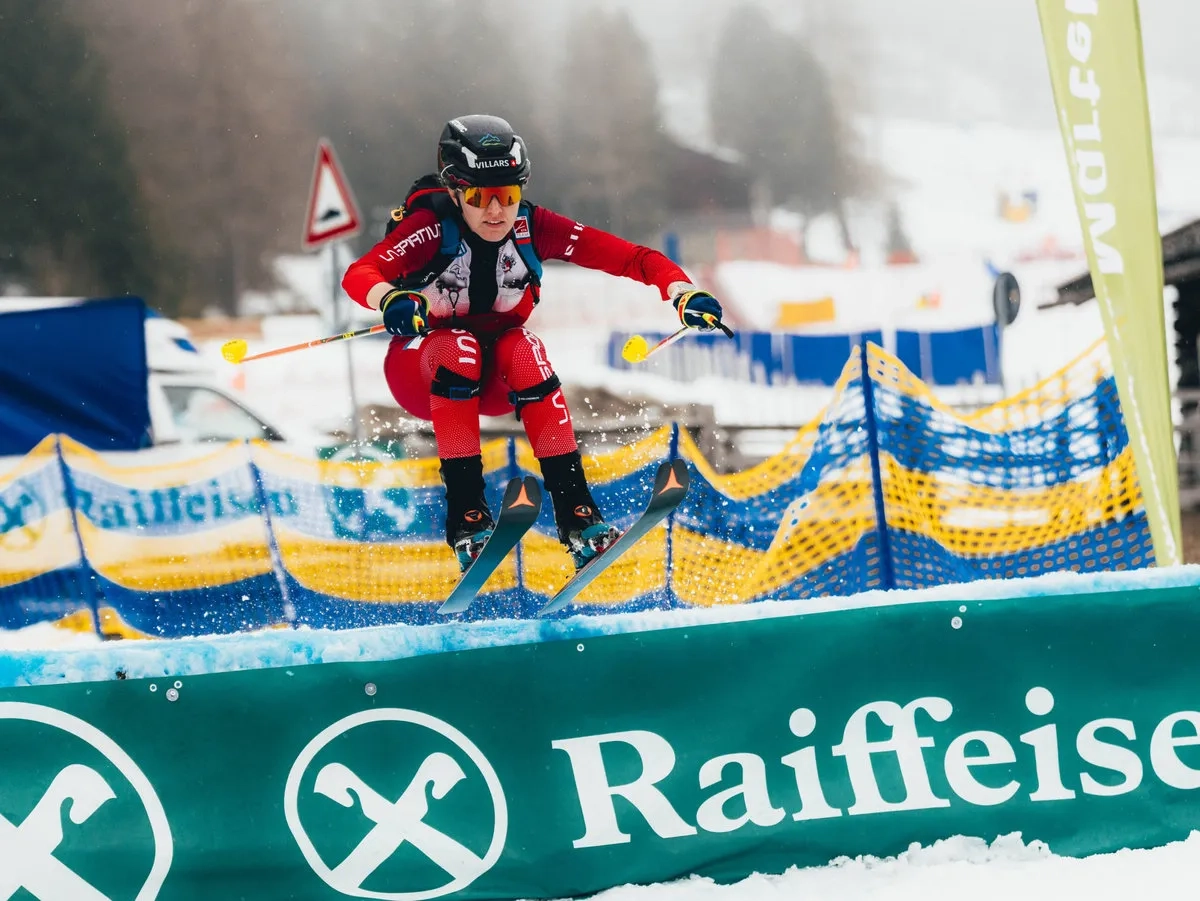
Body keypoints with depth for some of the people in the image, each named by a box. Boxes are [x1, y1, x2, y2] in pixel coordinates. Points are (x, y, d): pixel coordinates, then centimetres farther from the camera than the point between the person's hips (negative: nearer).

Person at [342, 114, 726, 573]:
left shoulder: (532, 226, -16)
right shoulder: (433, 226, -23)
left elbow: (625, 256, -21)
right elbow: (358, 275, -36)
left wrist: (682, 292, -39)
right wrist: (391, 300, -59)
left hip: (496, 377, 2)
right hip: (421, 374, -2)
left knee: (523, 348, -31)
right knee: (458, 347, -34)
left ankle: (574, 511, -30)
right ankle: (465, 514, -31)